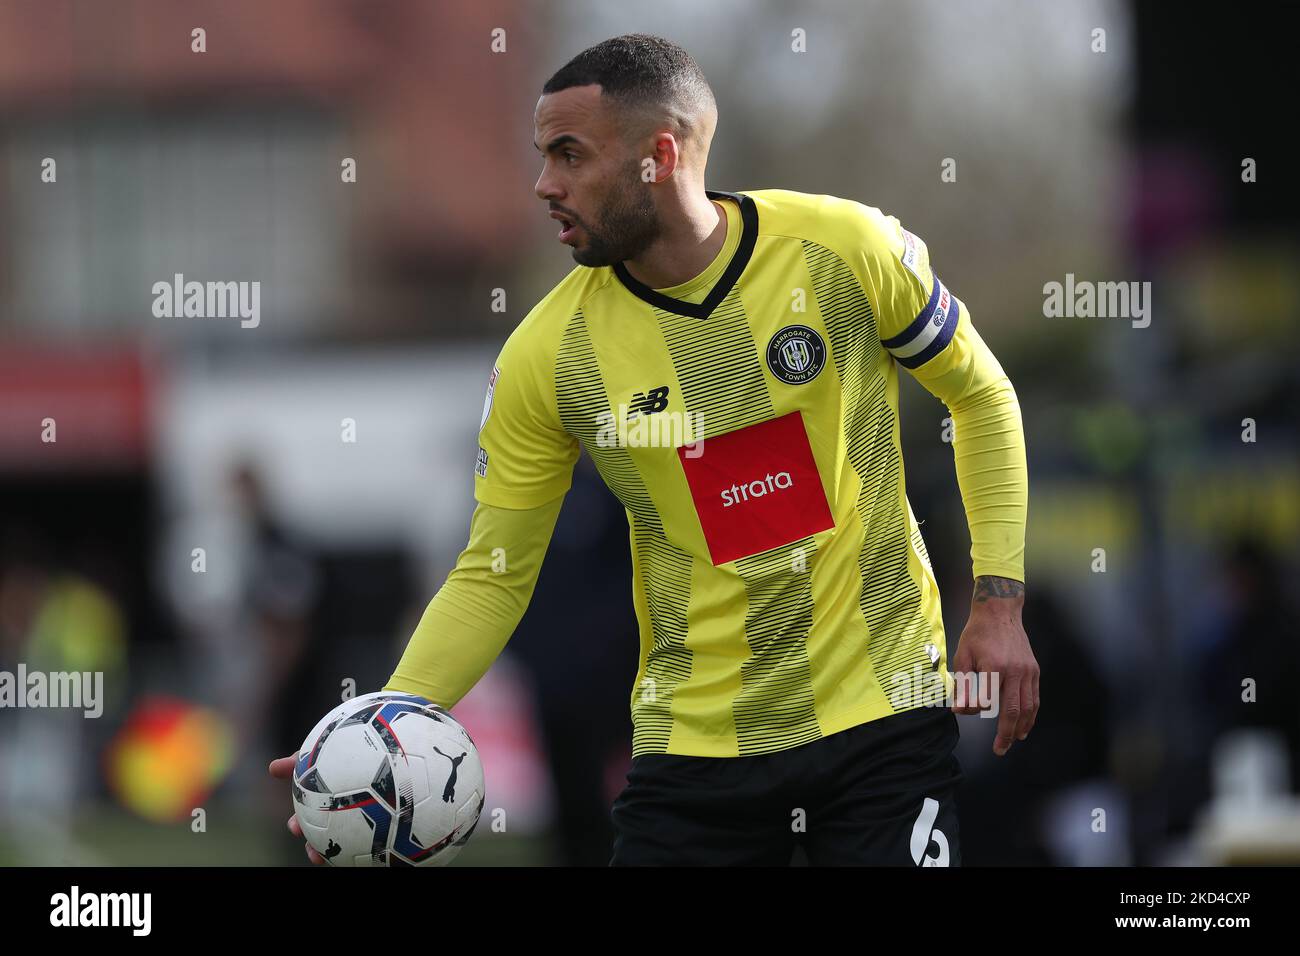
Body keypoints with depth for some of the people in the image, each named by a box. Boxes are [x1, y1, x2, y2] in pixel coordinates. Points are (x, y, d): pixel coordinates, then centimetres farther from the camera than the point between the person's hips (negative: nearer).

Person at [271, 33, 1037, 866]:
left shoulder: (848, 249, -9)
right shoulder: (548, 357, -8)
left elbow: (981, 395, 6)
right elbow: (492, 578, -1)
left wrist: (999, 600, -1)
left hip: (884, 713, -1)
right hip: (694, 747, 1)